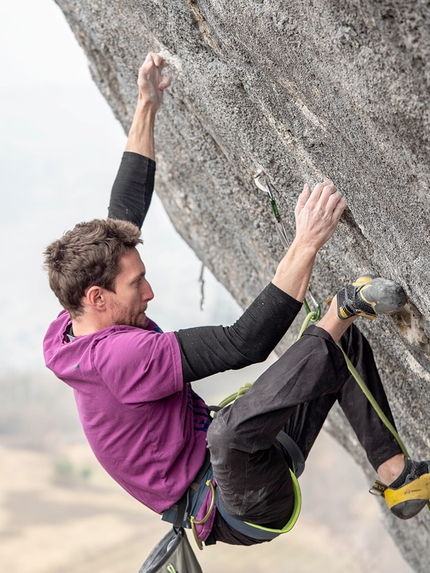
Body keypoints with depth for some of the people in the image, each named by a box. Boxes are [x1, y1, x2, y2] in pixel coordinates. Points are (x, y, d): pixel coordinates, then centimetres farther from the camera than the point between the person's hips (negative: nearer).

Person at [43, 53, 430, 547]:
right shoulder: (119, 356, -29)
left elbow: (124, 215, 6)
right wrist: (305, 245, -33)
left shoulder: (74, 329, -1)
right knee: (230, 427, -46)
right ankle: (345, 307, -27)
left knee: (345, 340, 8)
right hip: (239, 512, -10)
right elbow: (245, 343, -34)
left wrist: (146, 109, 5)